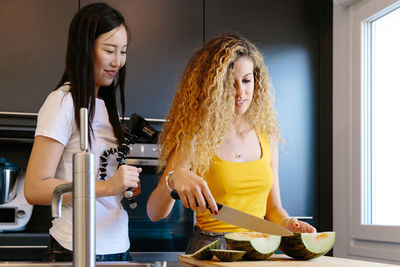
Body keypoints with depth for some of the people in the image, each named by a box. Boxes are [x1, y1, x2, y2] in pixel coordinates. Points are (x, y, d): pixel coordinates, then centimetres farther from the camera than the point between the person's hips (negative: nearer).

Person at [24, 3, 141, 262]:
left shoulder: (105, 104, 15)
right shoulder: (63, 102, -10)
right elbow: (34, 189, -16)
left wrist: (127, 185, 2)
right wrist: (106, 186, -22)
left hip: (118, 248, 8)